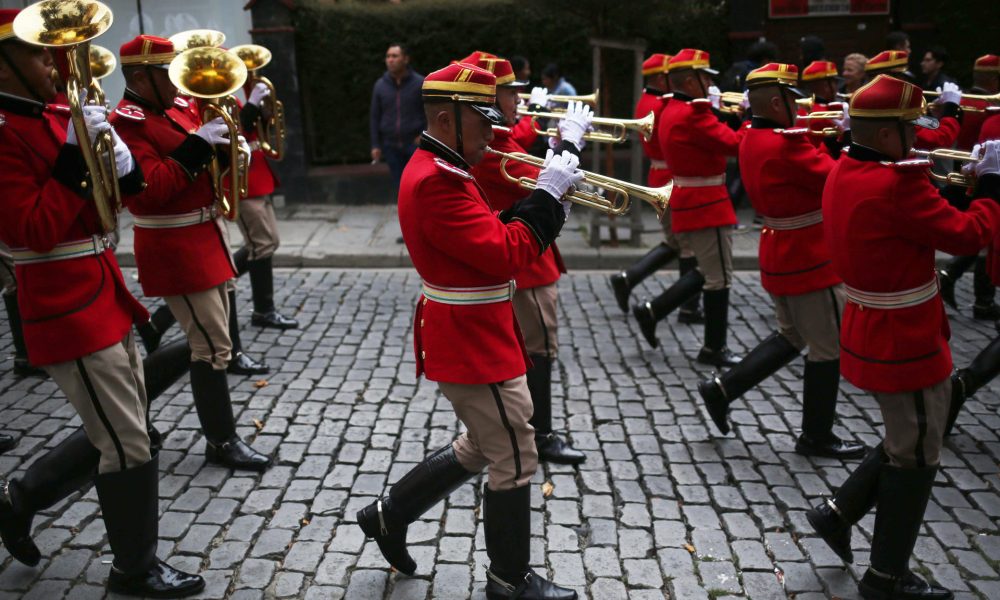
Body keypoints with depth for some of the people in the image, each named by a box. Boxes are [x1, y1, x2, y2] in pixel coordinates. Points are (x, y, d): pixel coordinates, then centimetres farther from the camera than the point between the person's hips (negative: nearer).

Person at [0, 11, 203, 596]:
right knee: (130, 446, 0)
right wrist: (78, 154, -22)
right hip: (69, 311, -9)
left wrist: (119, 161, -9)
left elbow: (118, 191, 12)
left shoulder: (54, 116, 10)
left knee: (127, 432, 21)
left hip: (101, 295, 9)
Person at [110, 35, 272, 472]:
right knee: (213, 346, -6)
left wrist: (223, 147, -1)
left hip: (201, 237, 10)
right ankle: (222, 442, 6)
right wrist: (197, 146, -26)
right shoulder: (126, 123, -15)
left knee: (207, 335, 18)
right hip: (174, 248, -10)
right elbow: (149, 190, -27)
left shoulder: (167, 113, 13)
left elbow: (199, 169, 18)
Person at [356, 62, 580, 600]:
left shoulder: (436, 169, 11)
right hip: (475, 348, -11)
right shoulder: (436, 182, -22)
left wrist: (546, 197, 0)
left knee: (478, 449, 24)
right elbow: (505, 256, -27)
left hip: (470, 337, 11)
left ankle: (389, 514, 35)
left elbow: (491, 237, 12)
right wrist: (548, 196, -19)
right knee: (514, 463, 4)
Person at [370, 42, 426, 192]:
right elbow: (375, 117, 8)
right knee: (400, 185, 8)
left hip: (416, 144, -3)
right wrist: (375, 145, 3)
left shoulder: (420, 83, -5)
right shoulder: (380, 85, 4)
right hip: (391, 146, 3)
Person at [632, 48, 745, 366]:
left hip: (688, 202, 10)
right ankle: (714, 348, 12)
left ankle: (652, 311, 19)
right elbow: (734, 144, -22)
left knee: (707, 271, 20)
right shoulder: (693, 114, -20)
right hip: (707, 205, -10)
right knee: (719, 277, 1)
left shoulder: (672, 111, 12)